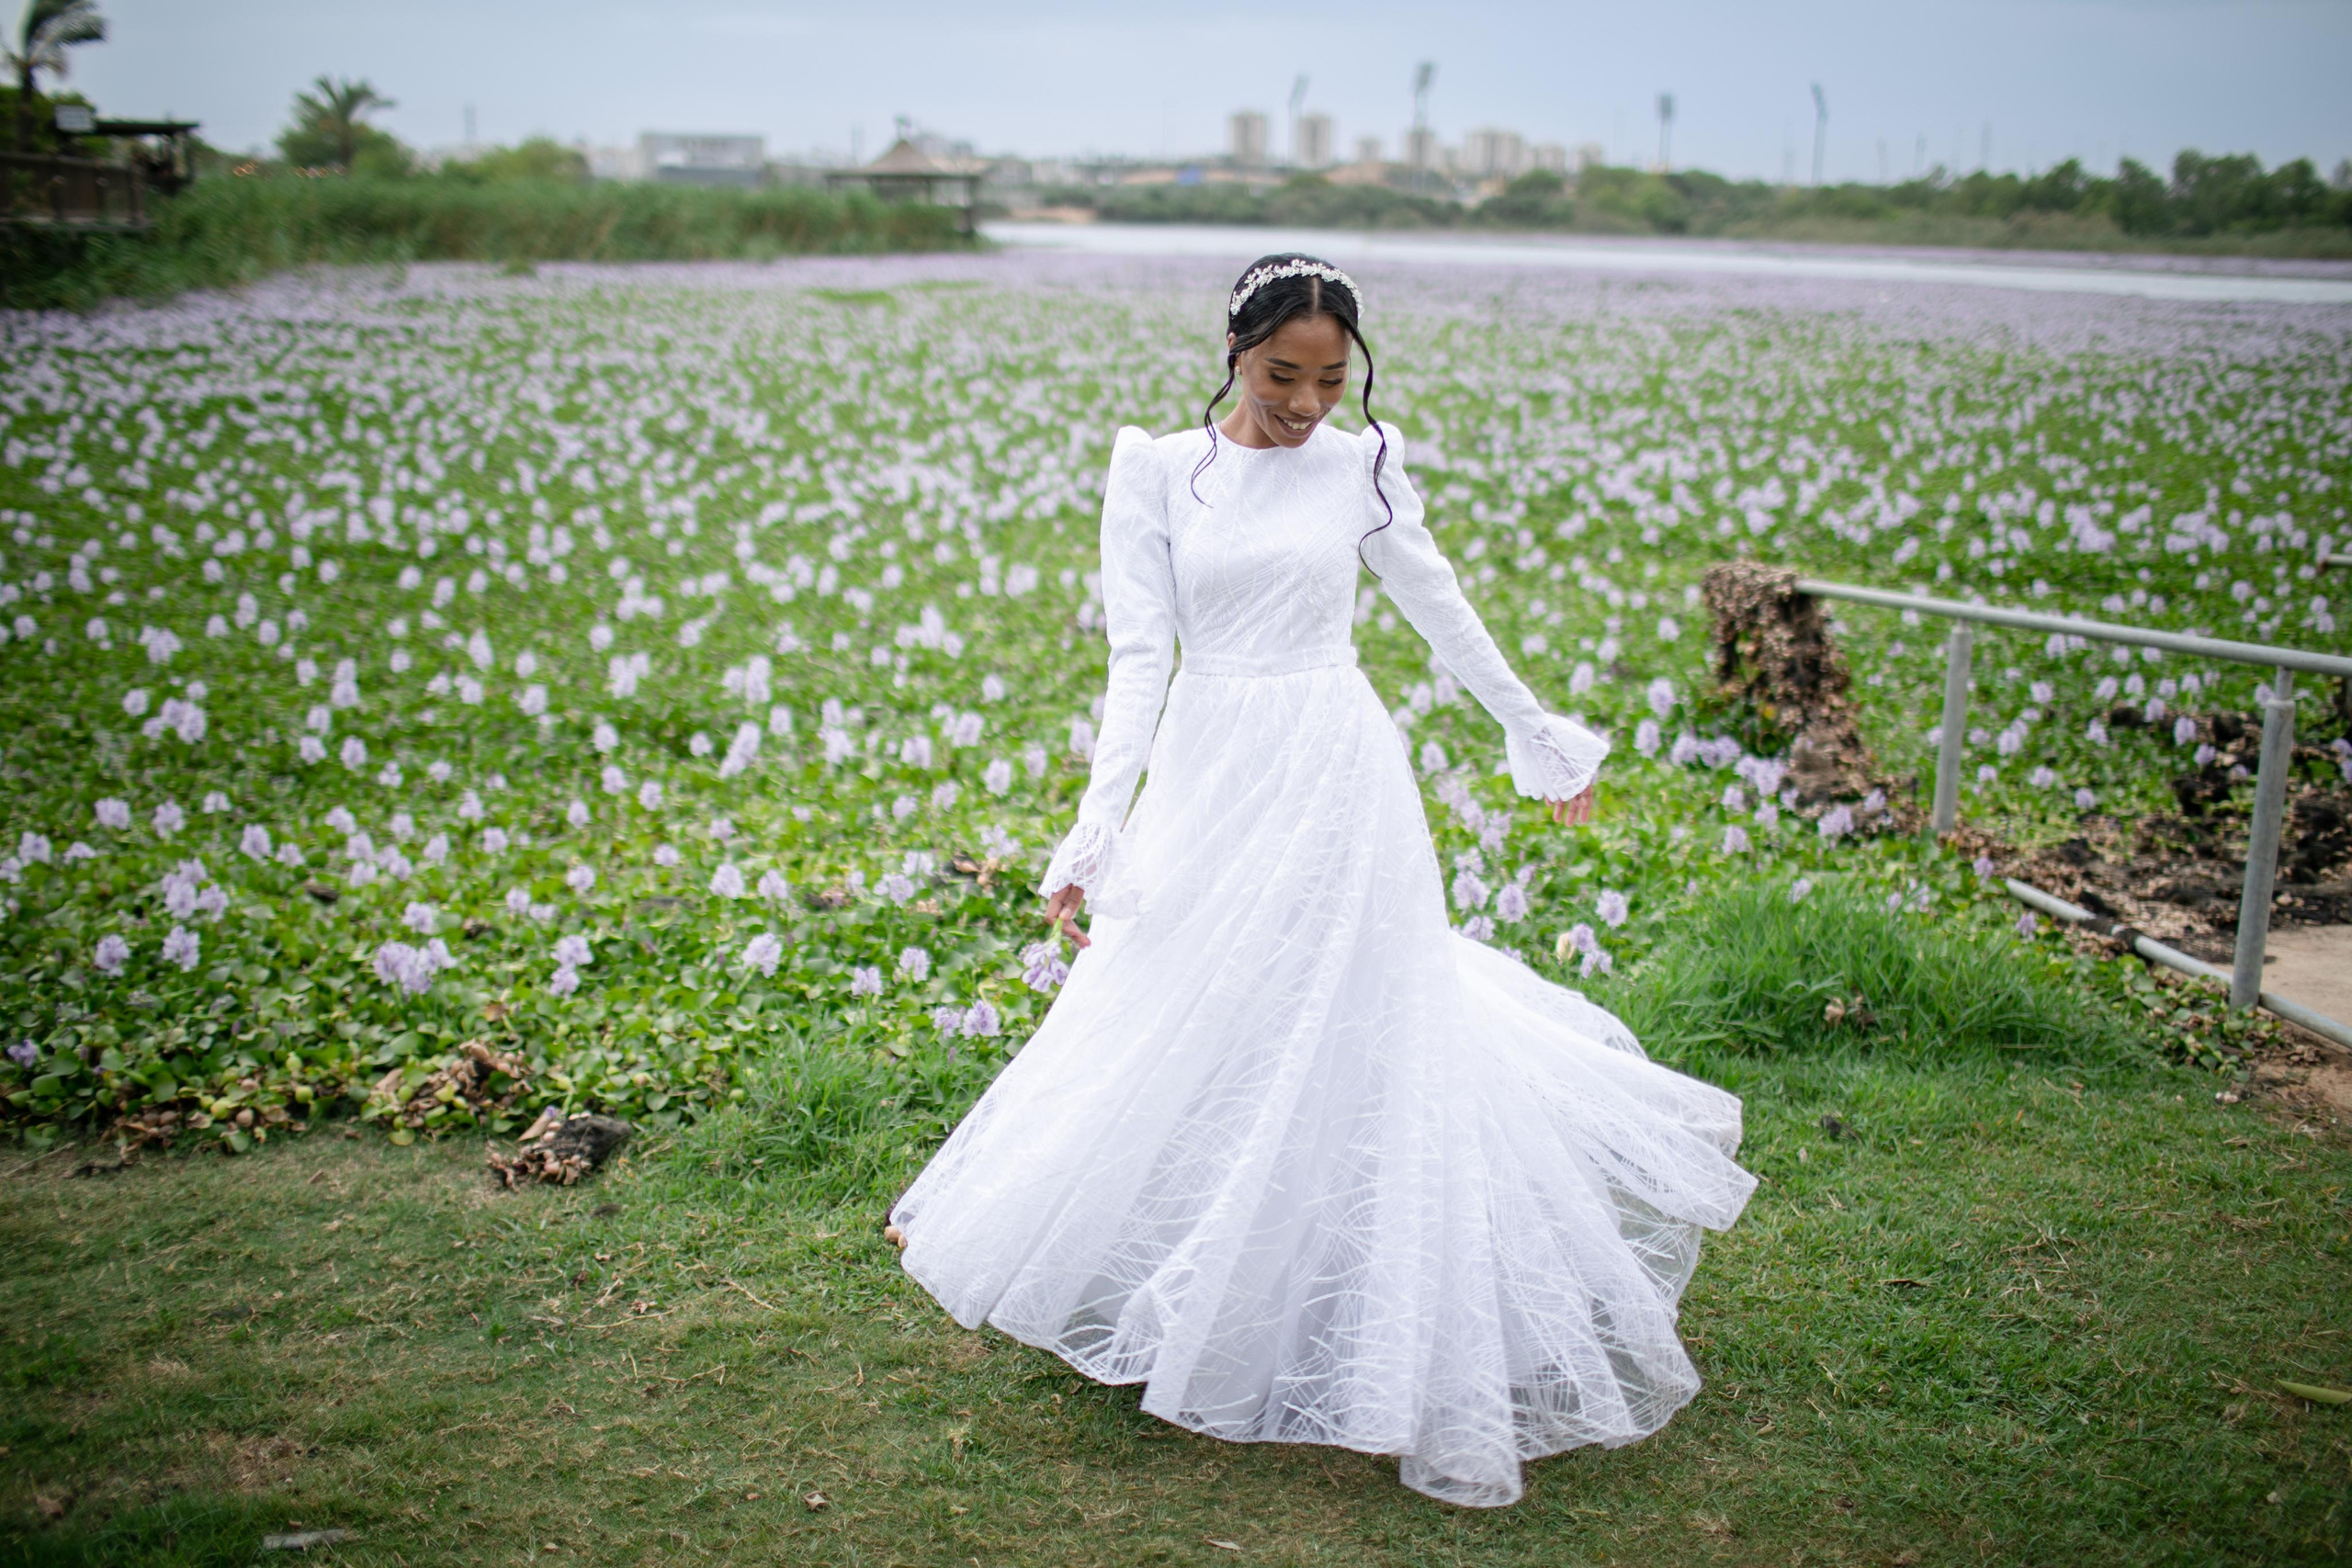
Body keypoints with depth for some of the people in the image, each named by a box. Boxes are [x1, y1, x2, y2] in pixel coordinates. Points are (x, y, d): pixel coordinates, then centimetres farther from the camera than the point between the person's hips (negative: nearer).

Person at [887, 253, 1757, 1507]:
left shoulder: (1360, 467, 2)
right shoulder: (1157, 473, 1)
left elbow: (1443, 614, 13)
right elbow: (1139, 657, -4)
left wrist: (1541, 741, 23)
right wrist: (1094, 836, -11)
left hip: (1333, 781, -1)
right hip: (1206, 780, 1)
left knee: (1346, 1028, 0)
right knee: (1176, 1027, 10)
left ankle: (1420, 1373, 8)